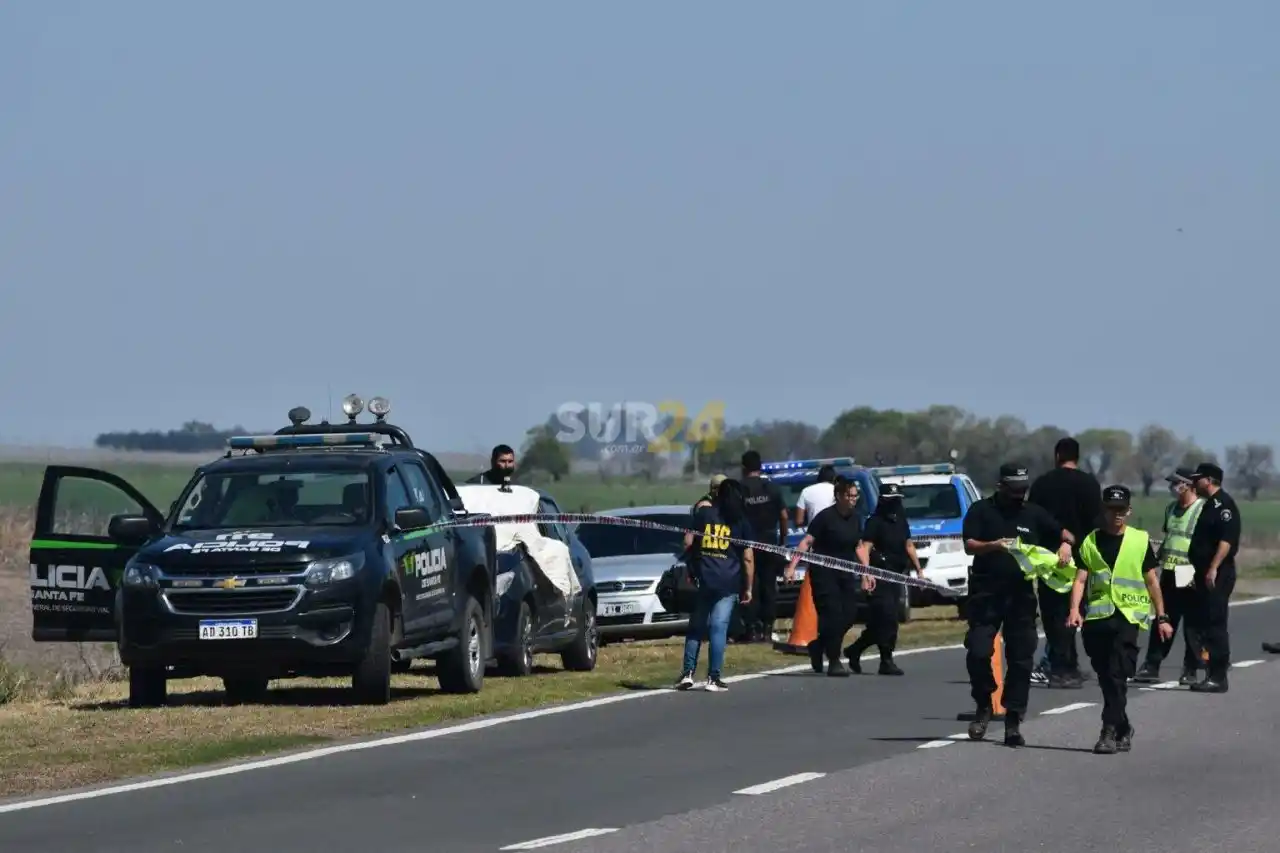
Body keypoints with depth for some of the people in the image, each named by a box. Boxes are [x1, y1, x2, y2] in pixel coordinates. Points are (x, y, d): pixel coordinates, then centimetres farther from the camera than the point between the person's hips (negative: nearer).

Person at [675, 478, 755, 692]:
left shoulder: (703, 513, 5)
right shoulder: (741, 522, 4)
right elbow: (748, 558, 2)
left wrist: (690, 571, 13)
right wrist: (748, 588, 8)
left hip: (702, 578, 1)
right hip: (728, 582, -1)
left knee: (696, 627, 10)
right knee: (719, 627, -3)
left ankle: (687, 674, 5)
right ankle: (714, 678, -6)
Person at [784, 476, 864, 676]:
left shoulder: (855, 518, 7)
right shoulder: (826, 517, -13)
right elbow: (806, 542, -16)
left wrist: (865, 573, 16)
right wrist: (792, 566, -25)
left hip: (845, 574, 7)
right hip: (824, 574, -7)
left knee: (847, 618, 4)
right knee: (833, 616, -9)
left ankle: (817, 647, 26)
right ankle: (834, 662, 1)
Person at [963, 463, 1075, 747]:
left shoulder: (1033, 513, 12)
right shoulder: (981, 510, 4)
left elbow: (1065, 534, 17)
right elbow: (969, 545, -6)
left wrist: (1065, 544, -7)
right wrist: (995, 545, -25)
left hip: (1021, 594, 2)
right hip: (986, 593, -2)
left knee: (1021, 659, 1)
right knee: (978, 652, -11)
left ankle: (1013, 721, 5)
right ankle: (984, 707, 11)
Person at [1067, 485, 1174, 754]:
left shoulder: (1140, 540, 6)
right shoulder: (1090, 542, 9)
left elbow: (1151, 581, 11)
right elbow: (1080, 579, 2)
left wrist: (1162, 617, 9)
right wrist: (1074, 610, -14)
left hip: (1128, 616, -3)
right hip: (1097, 617, 3)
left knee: (1117, 675, -14)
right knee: (1105, 677, 7)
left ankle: (1110, 731, -17)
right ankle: (1123, 729, 22)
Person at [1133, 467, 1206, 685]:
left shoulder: (1203, 510, -10)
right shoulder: (1172, 508, 15)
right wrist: (1159, 559, 20)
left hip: (1189, 576, -7)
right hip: (1169, 574, 7)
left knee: (1192, 625, 0)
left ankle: (1190, 671, 6)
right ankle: (1151, 667, 10)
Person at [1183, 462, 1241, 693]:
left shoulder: (1223, 504, -12)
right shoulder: (1210, 505, 20)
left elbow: (1227, 540, -21)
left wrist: (1213, 568, -26)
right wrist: (1198, 570, 23)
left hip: (1218, 575, -11)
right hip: (1205, 574, 11)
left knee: (1215, 624, -10)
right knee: (1202, 622, 11)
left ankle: (1218, 677, -9)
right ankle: (1214, 673, 15)